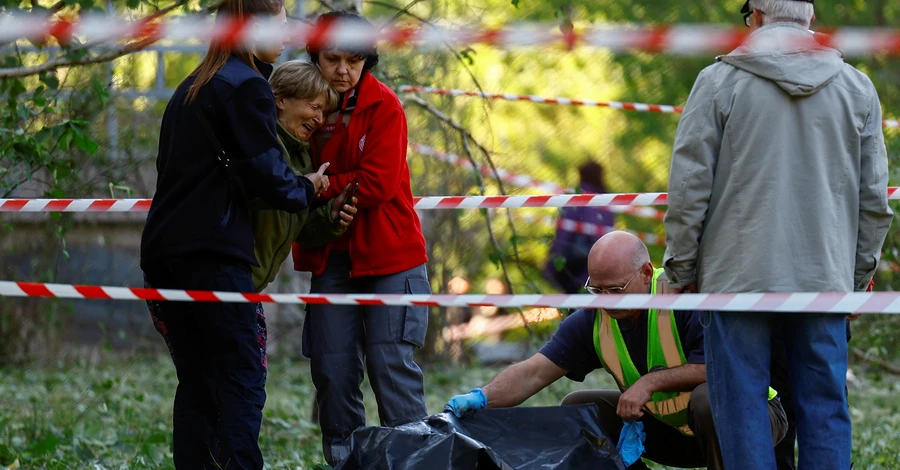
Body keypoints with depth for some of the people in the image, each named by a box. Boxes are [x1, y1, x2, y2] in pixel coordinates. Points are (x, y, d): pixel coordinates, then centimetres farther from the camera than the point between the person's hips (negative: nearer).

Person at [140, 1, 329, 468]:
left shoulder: (190, 88, 20)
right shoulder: (247, 86, -6)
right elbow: (266, 177, -10)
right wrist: (307, 188, 9)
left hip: (163, 249, 8)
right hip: (212, 253, -8)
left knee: (196, 378, 9)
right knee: (242, 375, -7)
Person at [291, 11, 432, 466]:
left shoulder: (383, 106, -7)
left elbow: (376, 184, -16)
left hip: (389, 256, -4)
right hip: (331, 257, 4)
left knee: (391, 362, -7)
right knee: (331, 368, 2)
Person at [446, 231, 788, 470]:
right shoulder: (592, 320, -7)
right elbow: (533, 374, -11)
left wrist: (652, 381, -28)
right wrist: (482, 398, -28)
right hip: (671, 427, 6)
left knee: (709, 398, -39)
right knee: (578, 408, -3)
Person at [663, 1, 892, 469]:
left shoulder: (719, 81, -1)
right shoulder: (857, 88, 8)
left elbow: (689, 186, -2)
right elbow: (874, 198, 10)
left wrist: (681, 267, 7)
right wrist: (860, 273, 19)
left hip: (740, 276, -3)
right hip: (825, 277, 3)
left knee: (741, 411, 2)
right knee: (825, 410, 7)